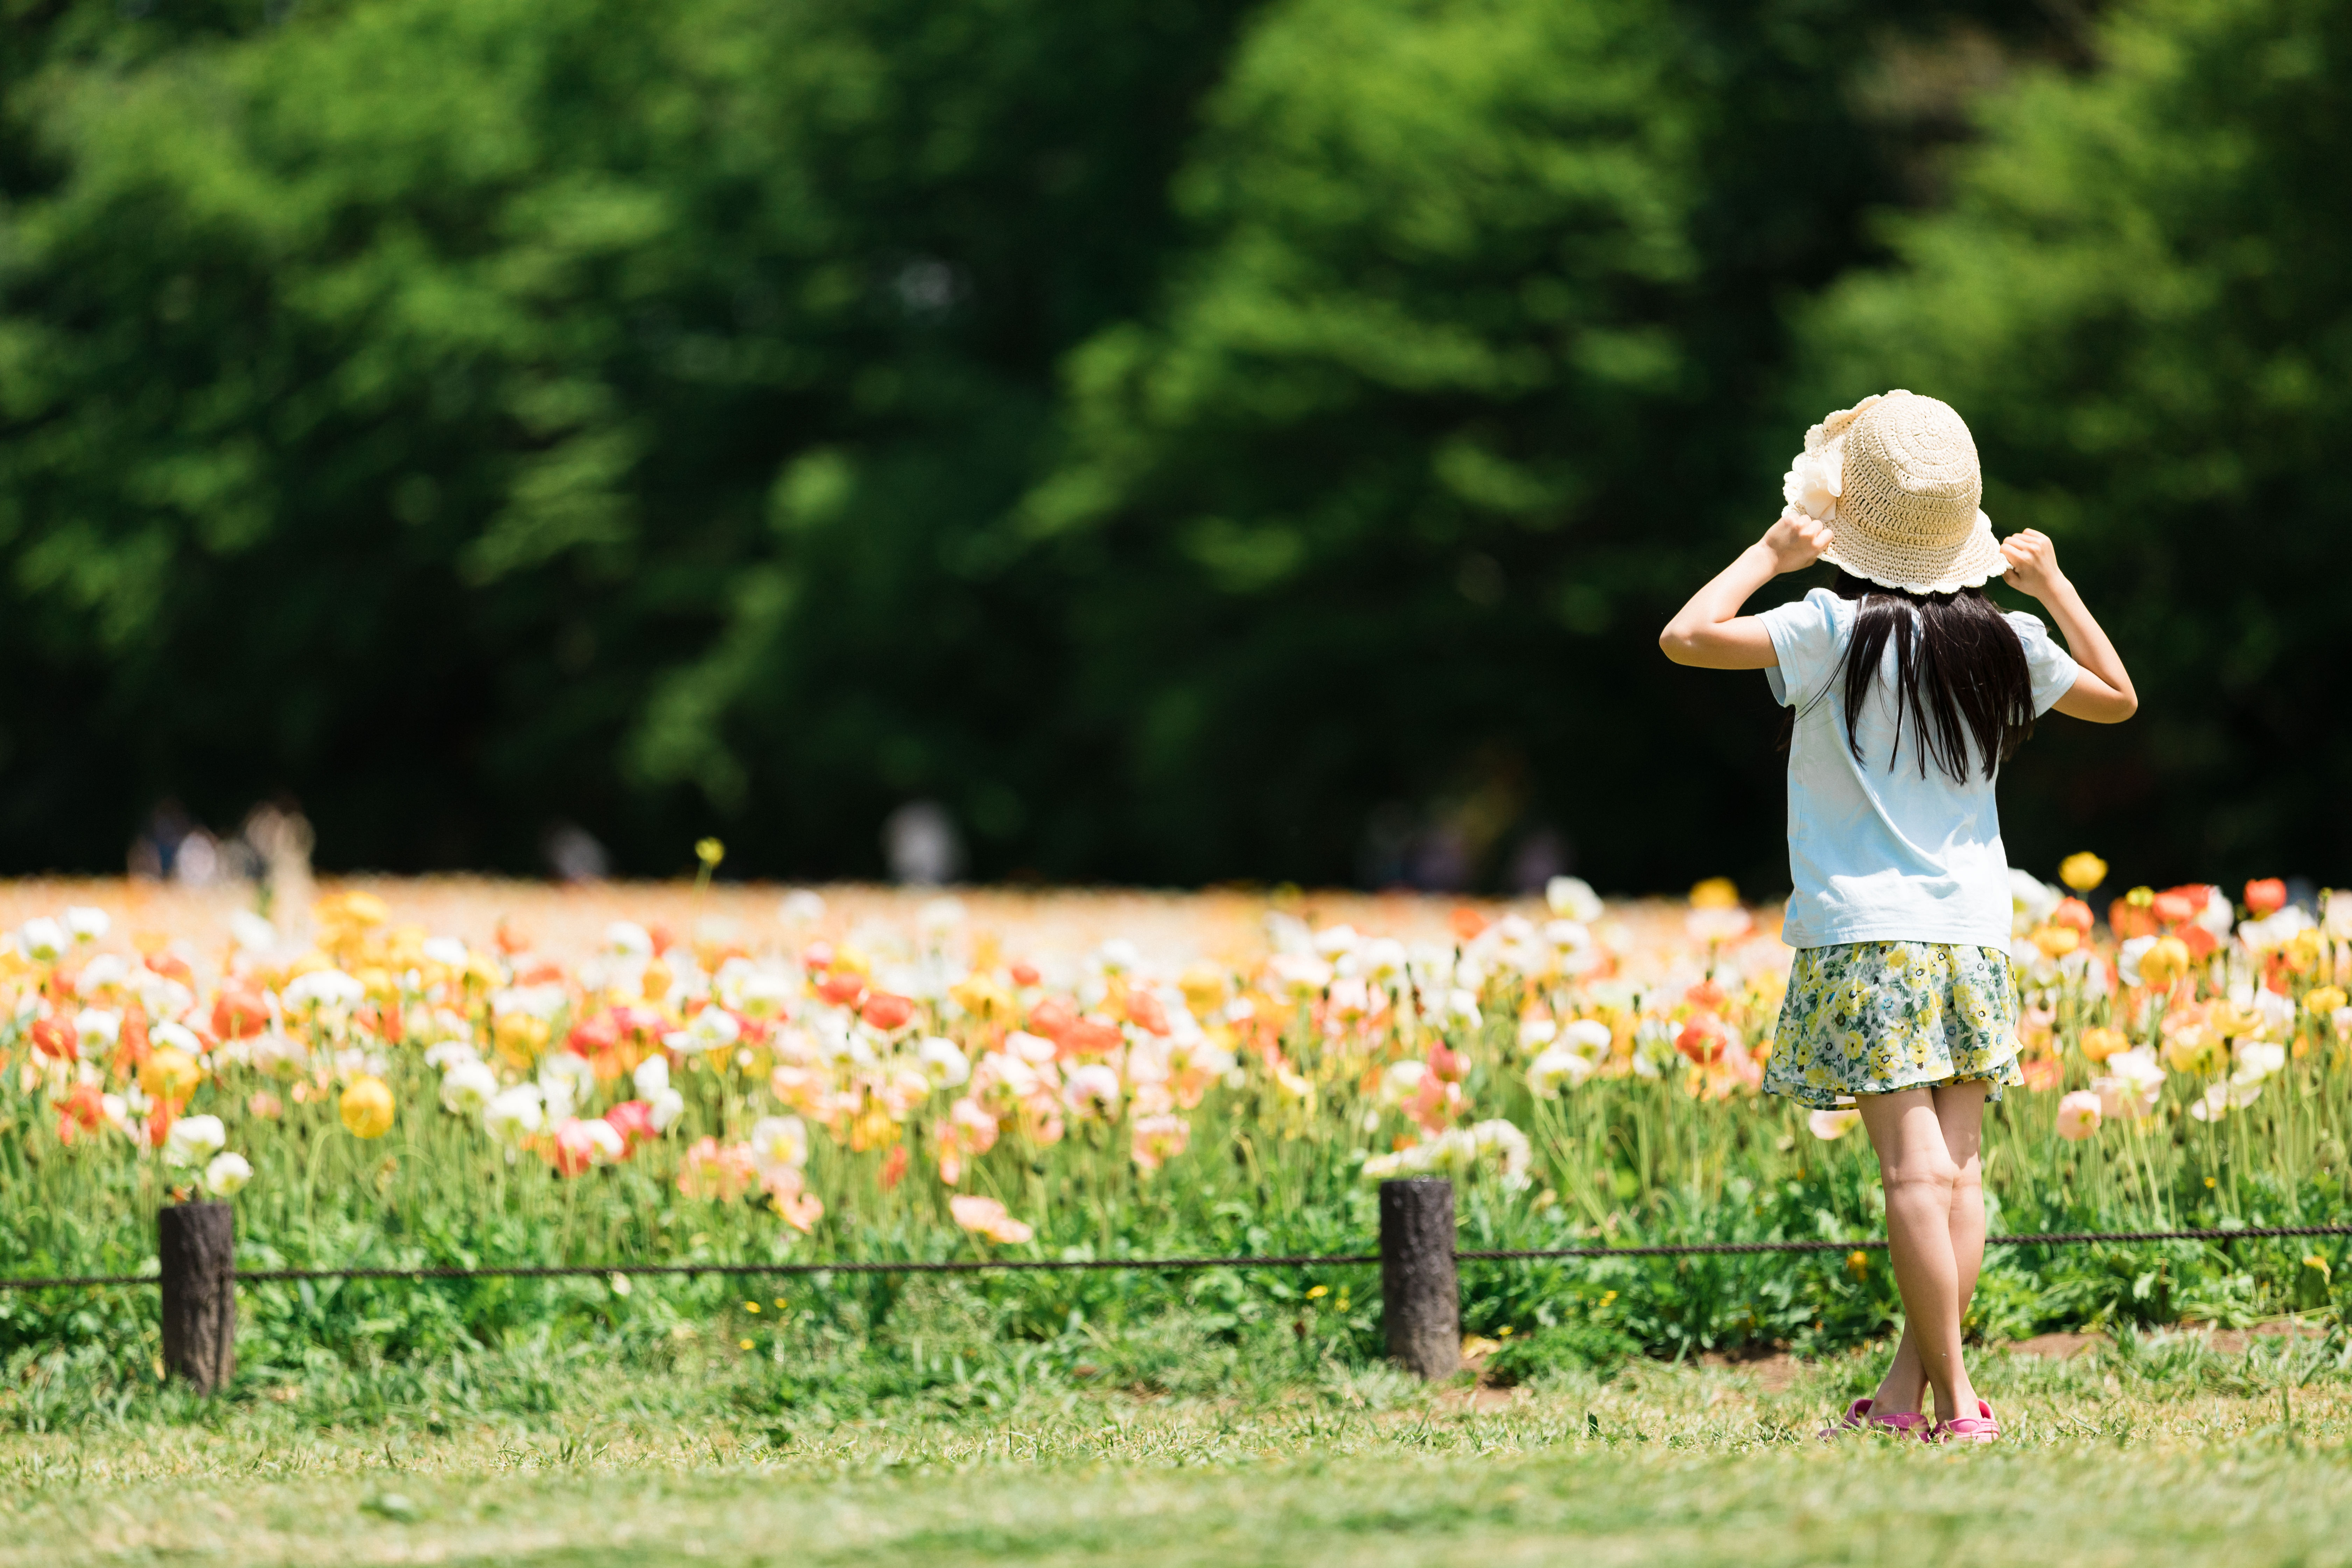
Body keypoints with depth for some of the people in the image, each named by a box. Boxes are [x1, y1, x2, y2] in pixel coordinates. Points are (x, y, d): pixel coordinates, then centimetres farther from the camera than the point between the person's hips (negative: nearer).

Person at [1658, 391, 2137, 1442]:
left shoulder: (1840, 631, -9)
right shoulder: (2004, 643, 5)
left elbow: (1685, 637, -14)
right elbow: (2117, 698, 21)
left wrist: (1770, 555, -2)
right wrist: (2056, 589, 23)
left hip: (1865, 936, -4)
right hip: (1973, 931, 5)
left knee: (1916, 1170, -9)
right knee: (1958, 1169, 6)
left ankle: (1954, 1399, -13)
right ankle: (1907, 1387, 6)